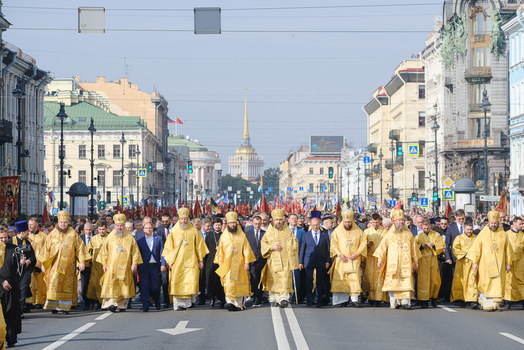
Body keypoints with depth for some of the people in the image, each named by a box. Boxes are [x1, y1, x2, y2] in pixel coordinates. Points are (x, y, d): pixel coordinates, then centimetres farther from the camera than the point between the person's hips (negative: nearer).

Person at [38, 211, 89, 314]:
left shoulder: (73, 234, 5)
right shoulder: (52, 234, 8)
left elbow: (80, 248, 3)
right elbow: (46, 249, 12)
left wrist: (82, 262, -6)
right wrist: (43, 264, 9)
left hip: (68, 266, 0)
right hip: (54, 266, 0)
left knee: (67, 286, 0)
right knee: (54, 285, -9)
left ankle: (65, 307, 4)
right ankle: (54, 306, -5)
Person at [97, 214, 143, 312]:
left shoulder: (130, 237, 6)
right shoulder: (110, 237, 8)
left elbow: (135, 251, 6)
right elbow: (104, 250, 10)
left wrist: (134, 263, -2)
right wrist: (104, 263, 3)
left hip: (125, 266, 0)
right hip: (112, 266, 0)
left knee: (124, 286, 0)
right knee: (111, 285, -12)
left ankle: (122, 305, 6)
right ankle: (112, 303, -17)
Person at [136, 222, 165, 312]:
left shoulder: (158, 239, 11)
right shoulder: (140, 241, 10)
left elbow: (161, 252, 6)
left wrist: (163, 264, -5)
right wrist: (137, 269, 1)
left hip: (155, 266, 0)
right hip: (144, 267, 0)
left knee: (155, 286, -1)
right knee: (144, 286, -4)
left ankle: (157, 303, 24)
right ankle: (145, 306, -1)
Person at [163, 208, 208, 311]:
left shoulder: (194, 231, 6)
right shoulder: (173, 232, 6)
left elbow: (199, 246, 10)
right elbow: (168, 247, 8)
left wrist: (200, 260, 8)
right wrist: (168, 260, 1)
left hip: (191, 262, 0)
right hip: (177, 262, 0)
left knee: (192, 281, -8)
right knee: (178, 283, -6)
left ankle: (191, 300, 11)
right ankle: (180, 303, -3)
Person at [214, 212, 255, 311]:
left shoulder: (242, 235, 4)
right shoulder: (223, 236, 7)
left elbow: (246, 249, 3)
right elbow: (220, 251, 11)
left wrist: (247, 262, -5)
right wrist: (220, 264, 7)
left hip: (239, 264, 0)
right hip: (227, 265, 0)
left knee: (240, 284, 2)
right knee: (229, 283, -14)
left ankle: (240, 304, 10)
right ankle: (230, 302, -23)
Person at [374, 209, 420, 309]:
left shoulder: (408, 234, 11)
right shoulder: (390, 234, 9)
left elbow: (413, 248, 15)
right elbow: (383, 246, 8)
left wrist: (415, 261, 14)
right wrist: (380, 259, 1)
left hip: (405, 263, 0)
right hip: (392, 263, 0)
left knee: (406, 282, -10)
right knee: (393, 283, -5)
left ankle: (406, 302, -11)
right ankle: (394, 303, 0)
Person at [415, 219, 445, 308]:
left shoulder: (436, 235, 11)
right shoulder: (419, 236, 13)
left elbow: (442, 245, 2)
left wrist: (433, 245, -15)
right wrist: (421, 246, -13)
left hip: (433, 260, 0)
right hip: (422, 260, 0)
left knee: (434, 280, -2)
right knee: (423, 280, -7)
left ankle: (434, 298, 15)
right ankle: (424, 300, -7)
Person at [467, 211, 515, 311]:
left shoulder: (503, 234, 6)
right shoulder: (483, 233, 0)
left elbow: (507, 249, 11)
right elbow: (476, 248, 0)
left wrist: (508, 263, 9)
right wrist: (475, 262, -5)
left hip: (499, 264, 2)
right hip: (485, 264, -2)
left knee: (498, 284, -2)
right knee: (486, 283, -4)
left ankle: (496, 304, 2)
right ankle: (487, 304, 0)